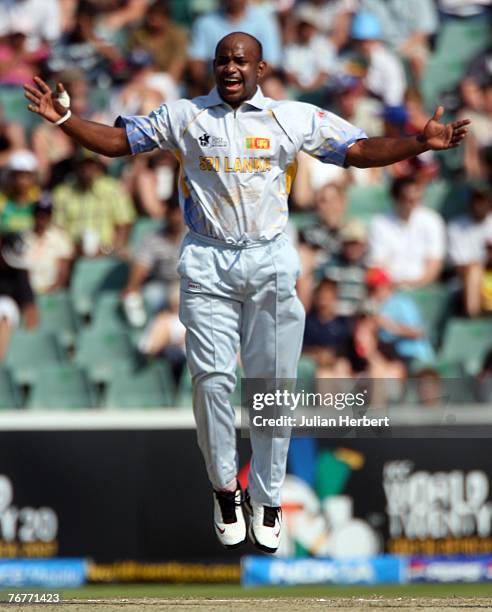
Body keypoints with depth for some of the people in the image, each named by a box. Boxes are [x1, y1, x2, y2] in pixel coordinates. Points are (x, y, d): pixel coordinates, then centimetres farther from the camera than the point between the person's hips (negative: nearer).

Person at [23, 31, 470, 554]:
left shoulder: (295, 119, 4)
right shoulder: (183, 117, 6)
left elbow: (360, 151, 2)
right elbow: (115, 141, 8)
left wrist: (421, 142, -12)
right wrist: (64, 120, -7)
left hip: (270, 264, 0)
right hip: (207, 265, 0)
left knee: (273, 383, 2)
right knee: (212, 379, -6)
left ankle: (267, 499, 13)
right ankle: (224, 488, 10)